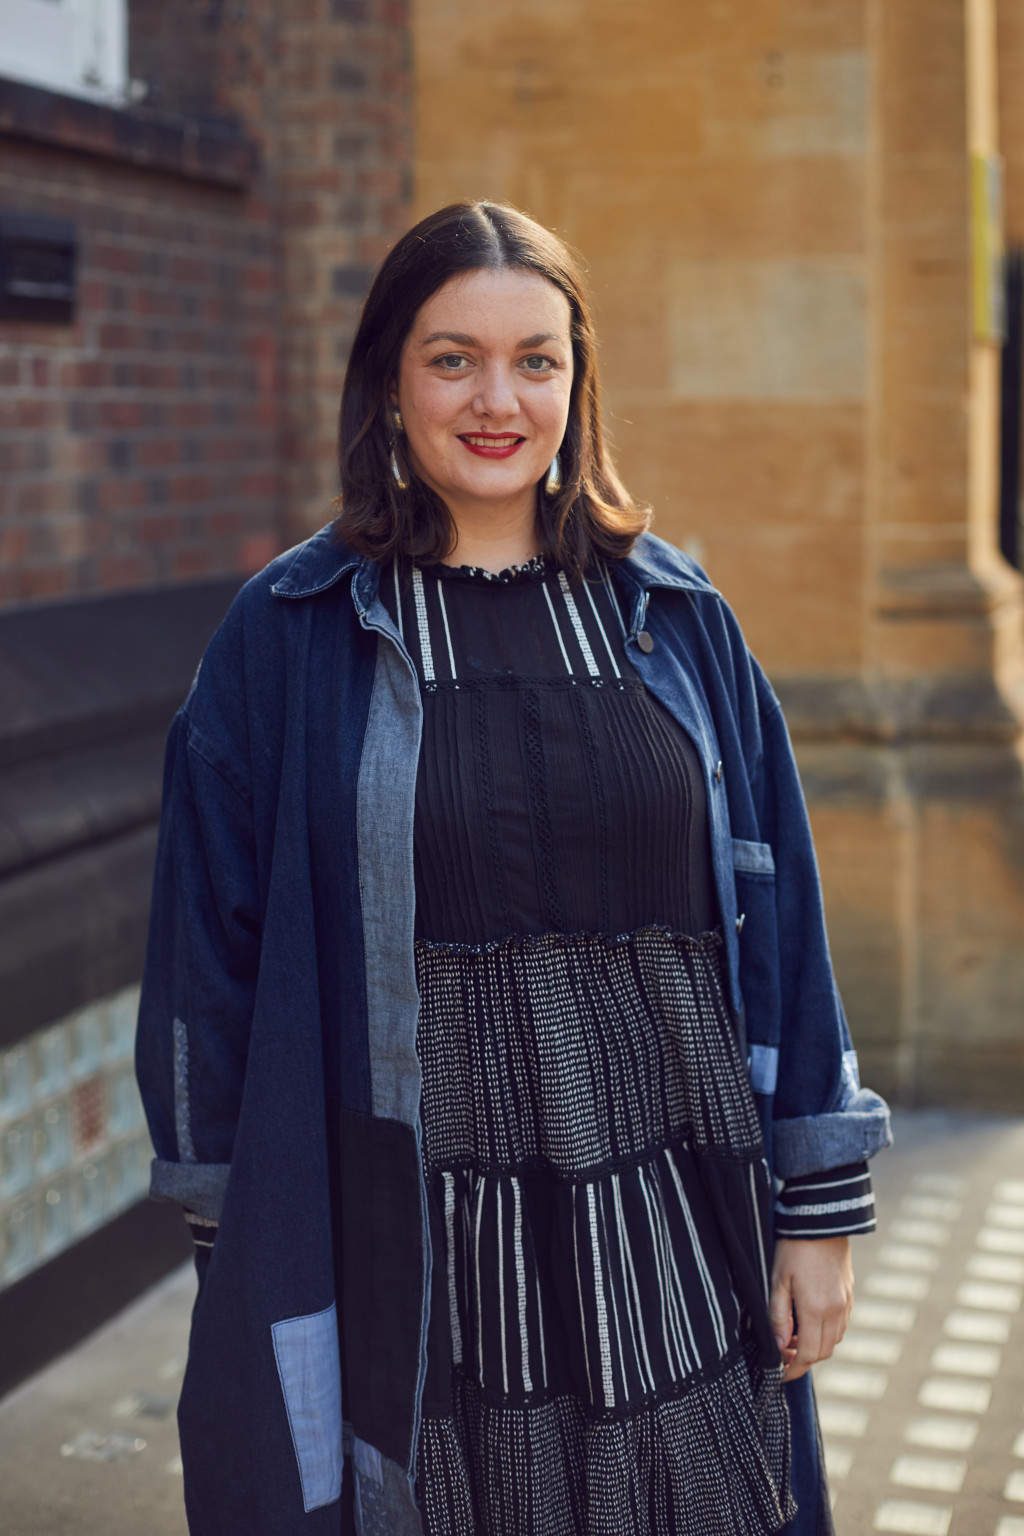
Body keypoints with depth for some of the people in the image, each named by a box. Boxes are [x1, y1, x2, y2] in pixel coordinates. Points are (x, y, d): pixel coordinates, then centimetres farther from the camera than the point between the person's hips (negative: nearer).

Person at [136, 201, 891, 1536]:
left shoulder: (676, 621, 5)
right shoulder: (287, 641, -2)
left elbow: (776, 914, 6)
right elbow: (214, 945, 1)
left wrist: (821, 1209, 4)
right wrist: (231, 1245, 2)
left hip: (669, 1230, 2)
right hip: (407, 1248, -2)